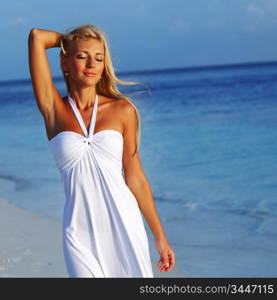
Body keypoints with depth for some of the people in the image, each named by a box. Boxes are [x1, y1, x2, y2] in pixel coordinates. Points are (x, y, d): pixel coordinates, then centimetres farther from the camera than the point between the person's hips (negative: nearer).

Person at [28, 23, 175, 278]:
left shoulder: (122, 110, 4)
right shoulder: (53, 109, 2)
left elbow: (135, 178, 7)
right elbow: (36, 36, -4)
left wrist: (160, 236, 9)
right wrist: (68, 38, 14)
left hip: (124, 225, 1)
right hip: (81, 231, -1)